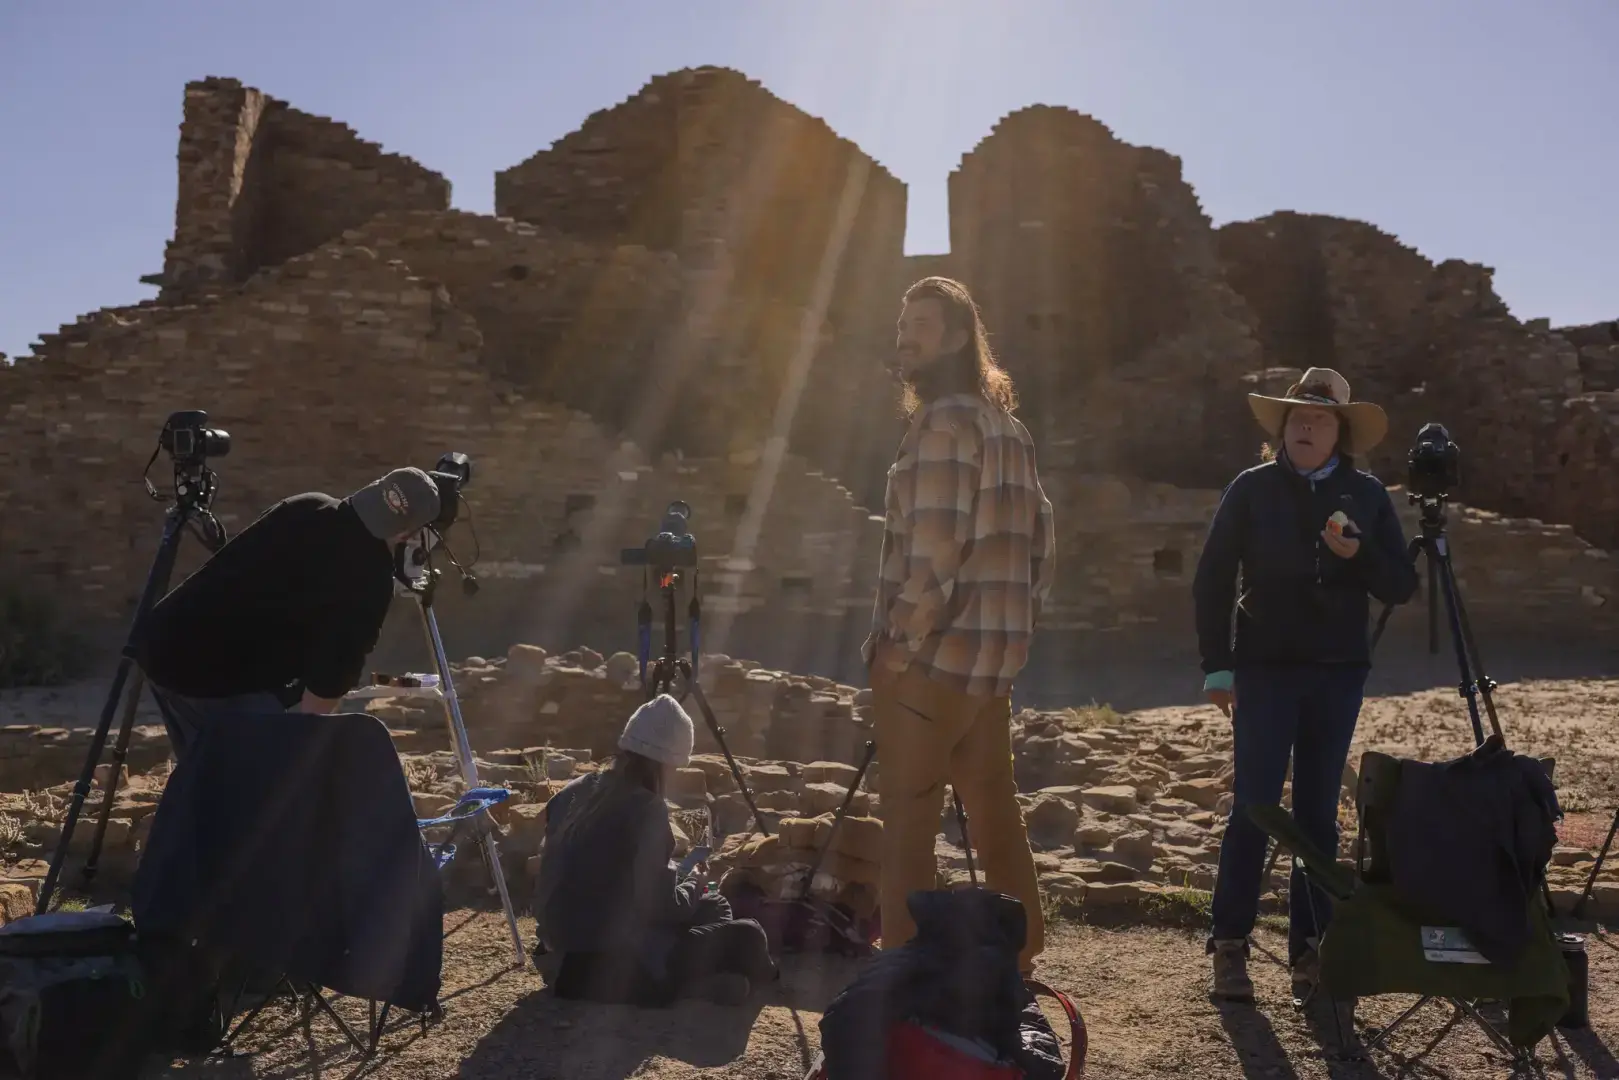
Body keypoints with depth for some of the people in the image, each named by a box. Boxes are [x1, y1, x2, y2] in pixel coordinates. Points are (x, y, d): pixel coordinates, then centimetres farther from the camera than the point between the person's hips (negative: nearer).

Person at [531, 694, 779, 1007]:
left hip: (564, 950, 9)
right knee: (746, 937, -2)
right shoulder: (646, 810, -19)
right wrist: (694, 883, 3)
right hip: (612, 965, -8)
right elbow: (663, 908, -16)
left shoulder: (573, 792, 4)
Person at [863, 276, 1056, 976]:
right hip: (994, 660, 9)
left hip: (931, 657, -8)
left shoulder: (944, 423, -12)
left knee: (909, 820, 0)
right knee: (996, 816, 16)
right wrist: (1017, 625, 17)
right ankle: (1020, 958, 25)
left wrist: (900, 643, -14)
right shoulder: (1007, 426, 14)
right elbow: (1039, 539, 16)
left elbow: (934, 547, -21)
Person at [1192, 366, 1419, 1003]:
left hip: (1338, 672, 2)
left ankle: (1308, 947, 17)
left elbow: (1401, 587, 4)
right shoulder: (1253, 489, 0)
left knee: (1319, 811, 7)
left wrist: (1357, 555, -16)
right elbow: (1212, 580, -1)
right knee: (1254, 806, -5)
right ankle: (1229, 944, 5)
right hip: (1265, 668, -2)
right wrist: (1217, 665, -6)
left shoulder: (1367, 495, 5)